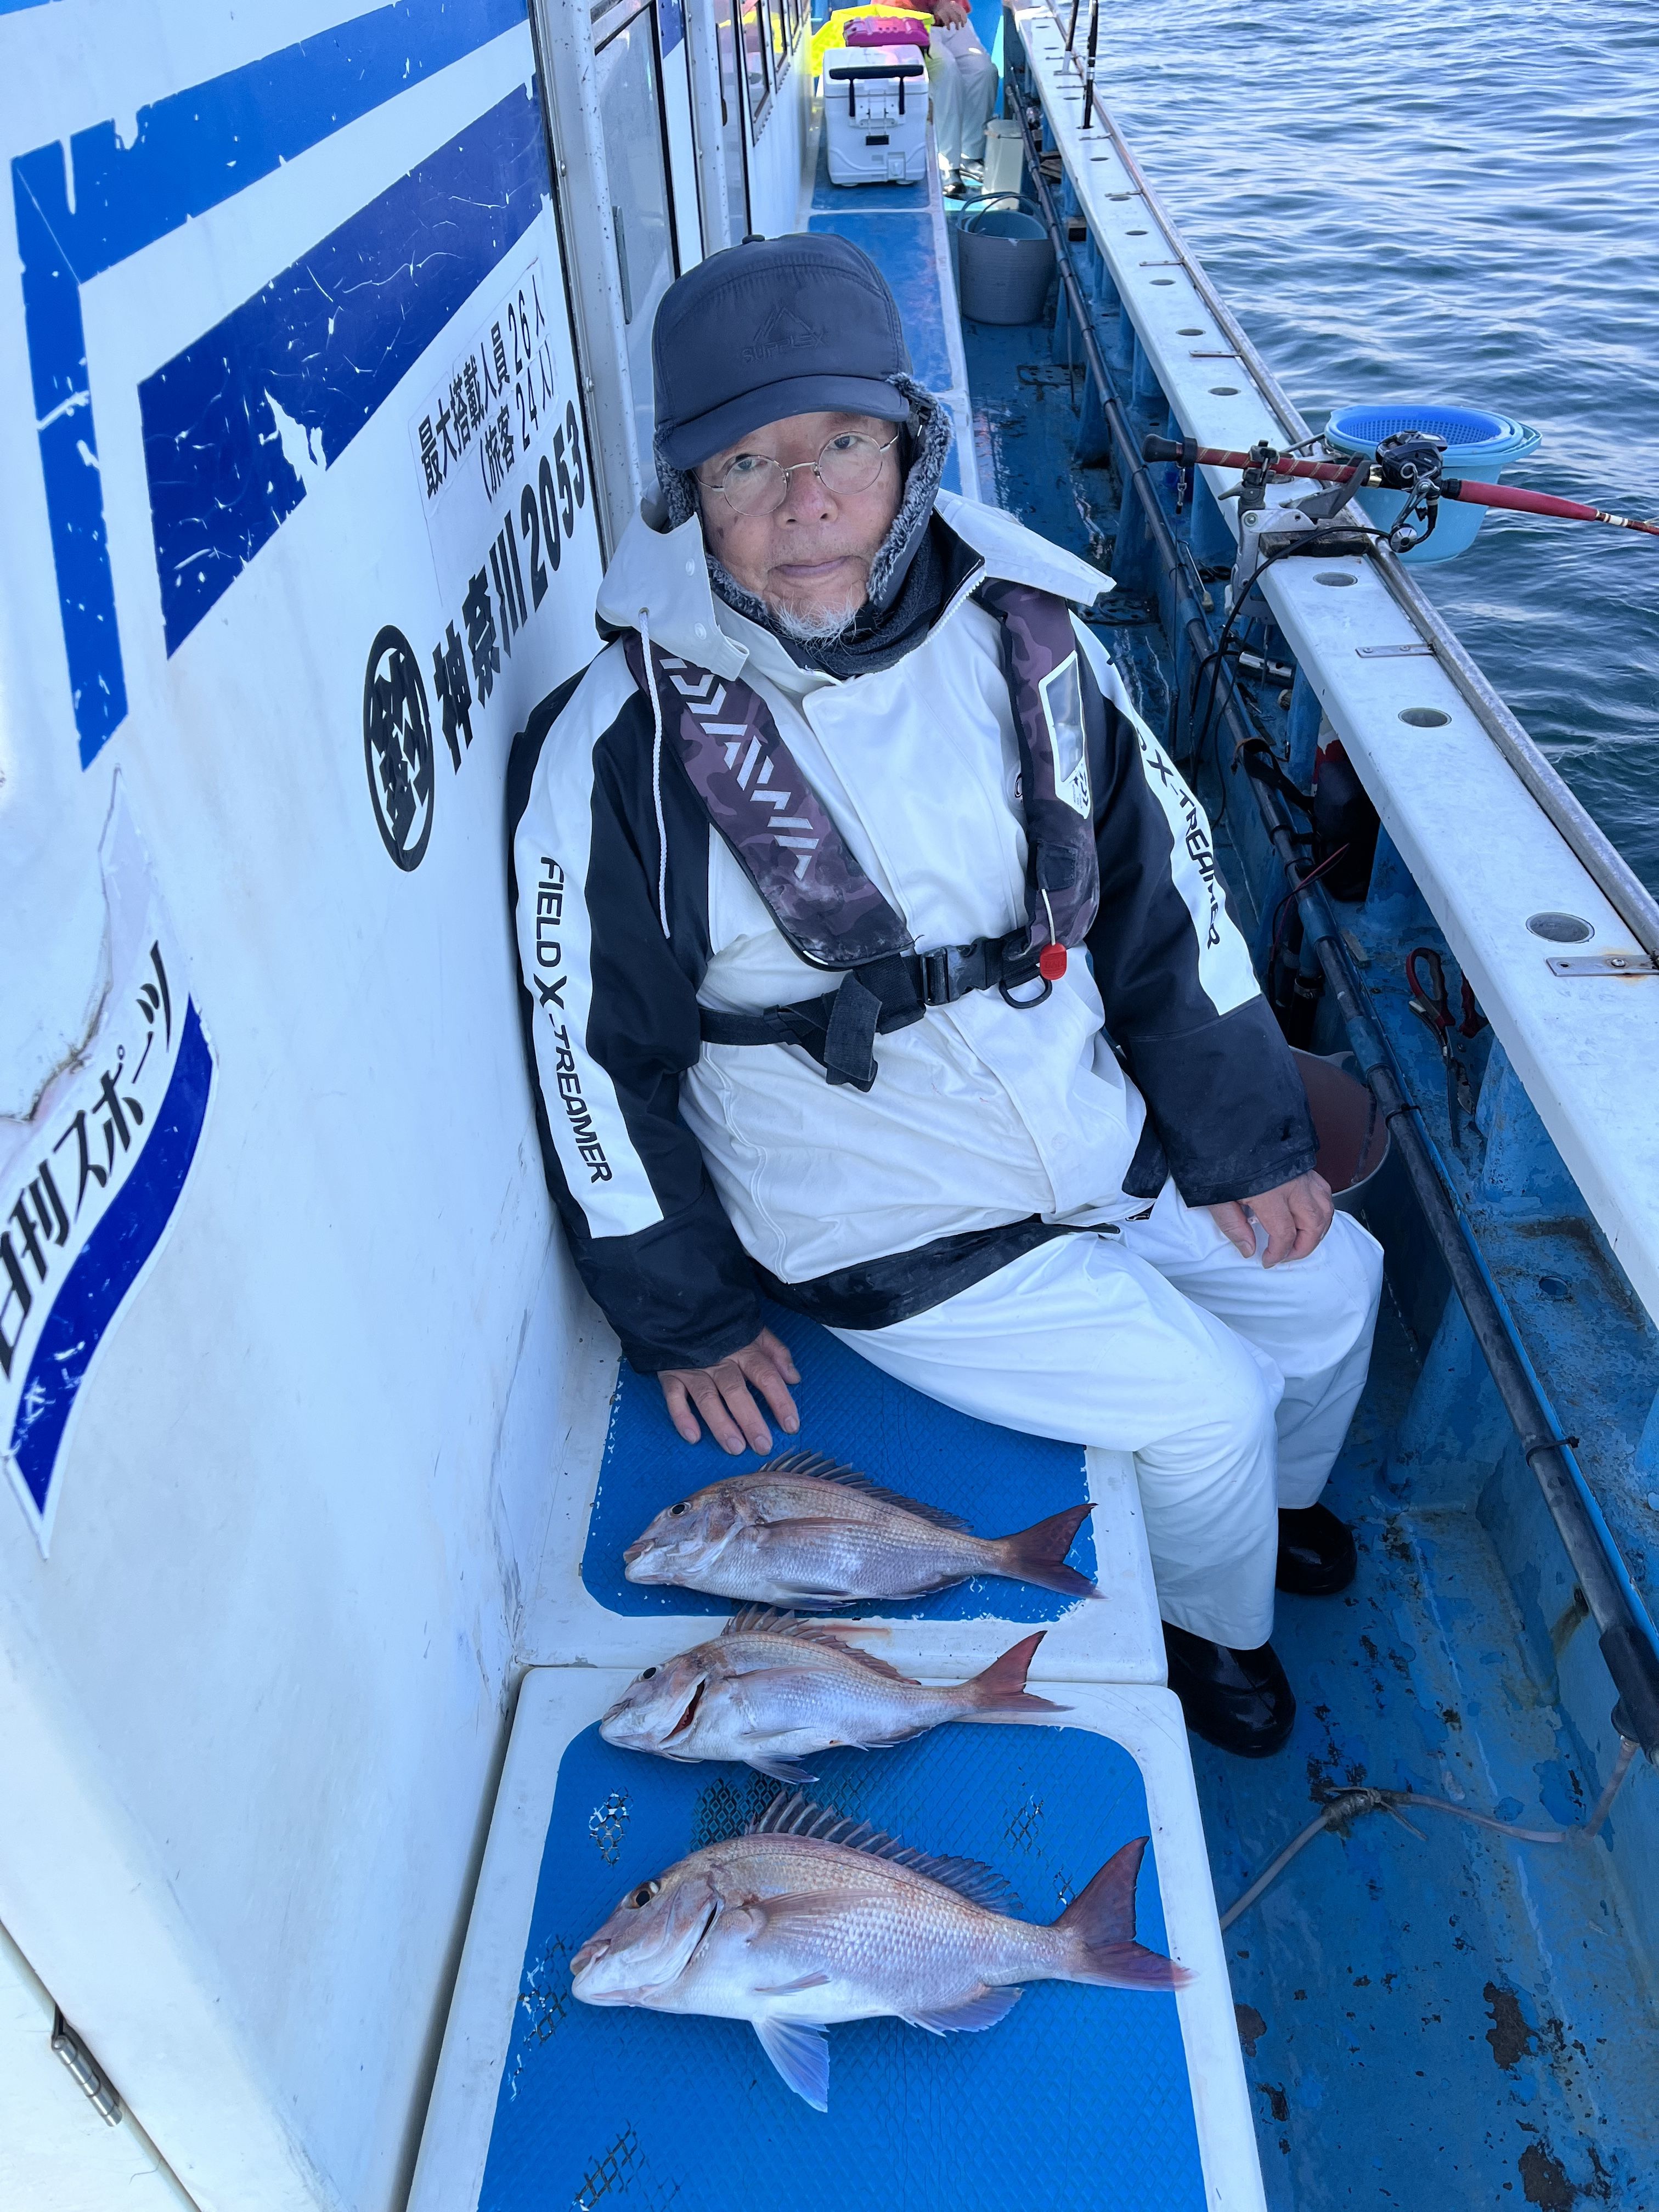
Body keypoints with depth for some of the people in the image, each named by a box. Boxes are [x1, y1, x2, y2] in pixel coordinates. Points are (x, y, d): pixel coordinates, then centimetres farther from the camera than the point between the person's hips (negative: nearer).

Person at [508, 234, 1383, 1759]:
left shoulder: (1024, 638, -6)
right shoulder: (619, 754, -20)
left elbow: (1166, 893, 3)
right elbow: (597, 1056, -11)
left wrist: (1245, 1138, 5)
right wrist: (690, 1317, -5)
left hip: (1105, 1134, 6)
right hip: (891, 1228, -5)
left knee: (1334, 1284, 14)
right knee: (1206, 1402, -9)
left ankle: (1274, 1501, 48)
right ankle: (1205, 1624, 28)